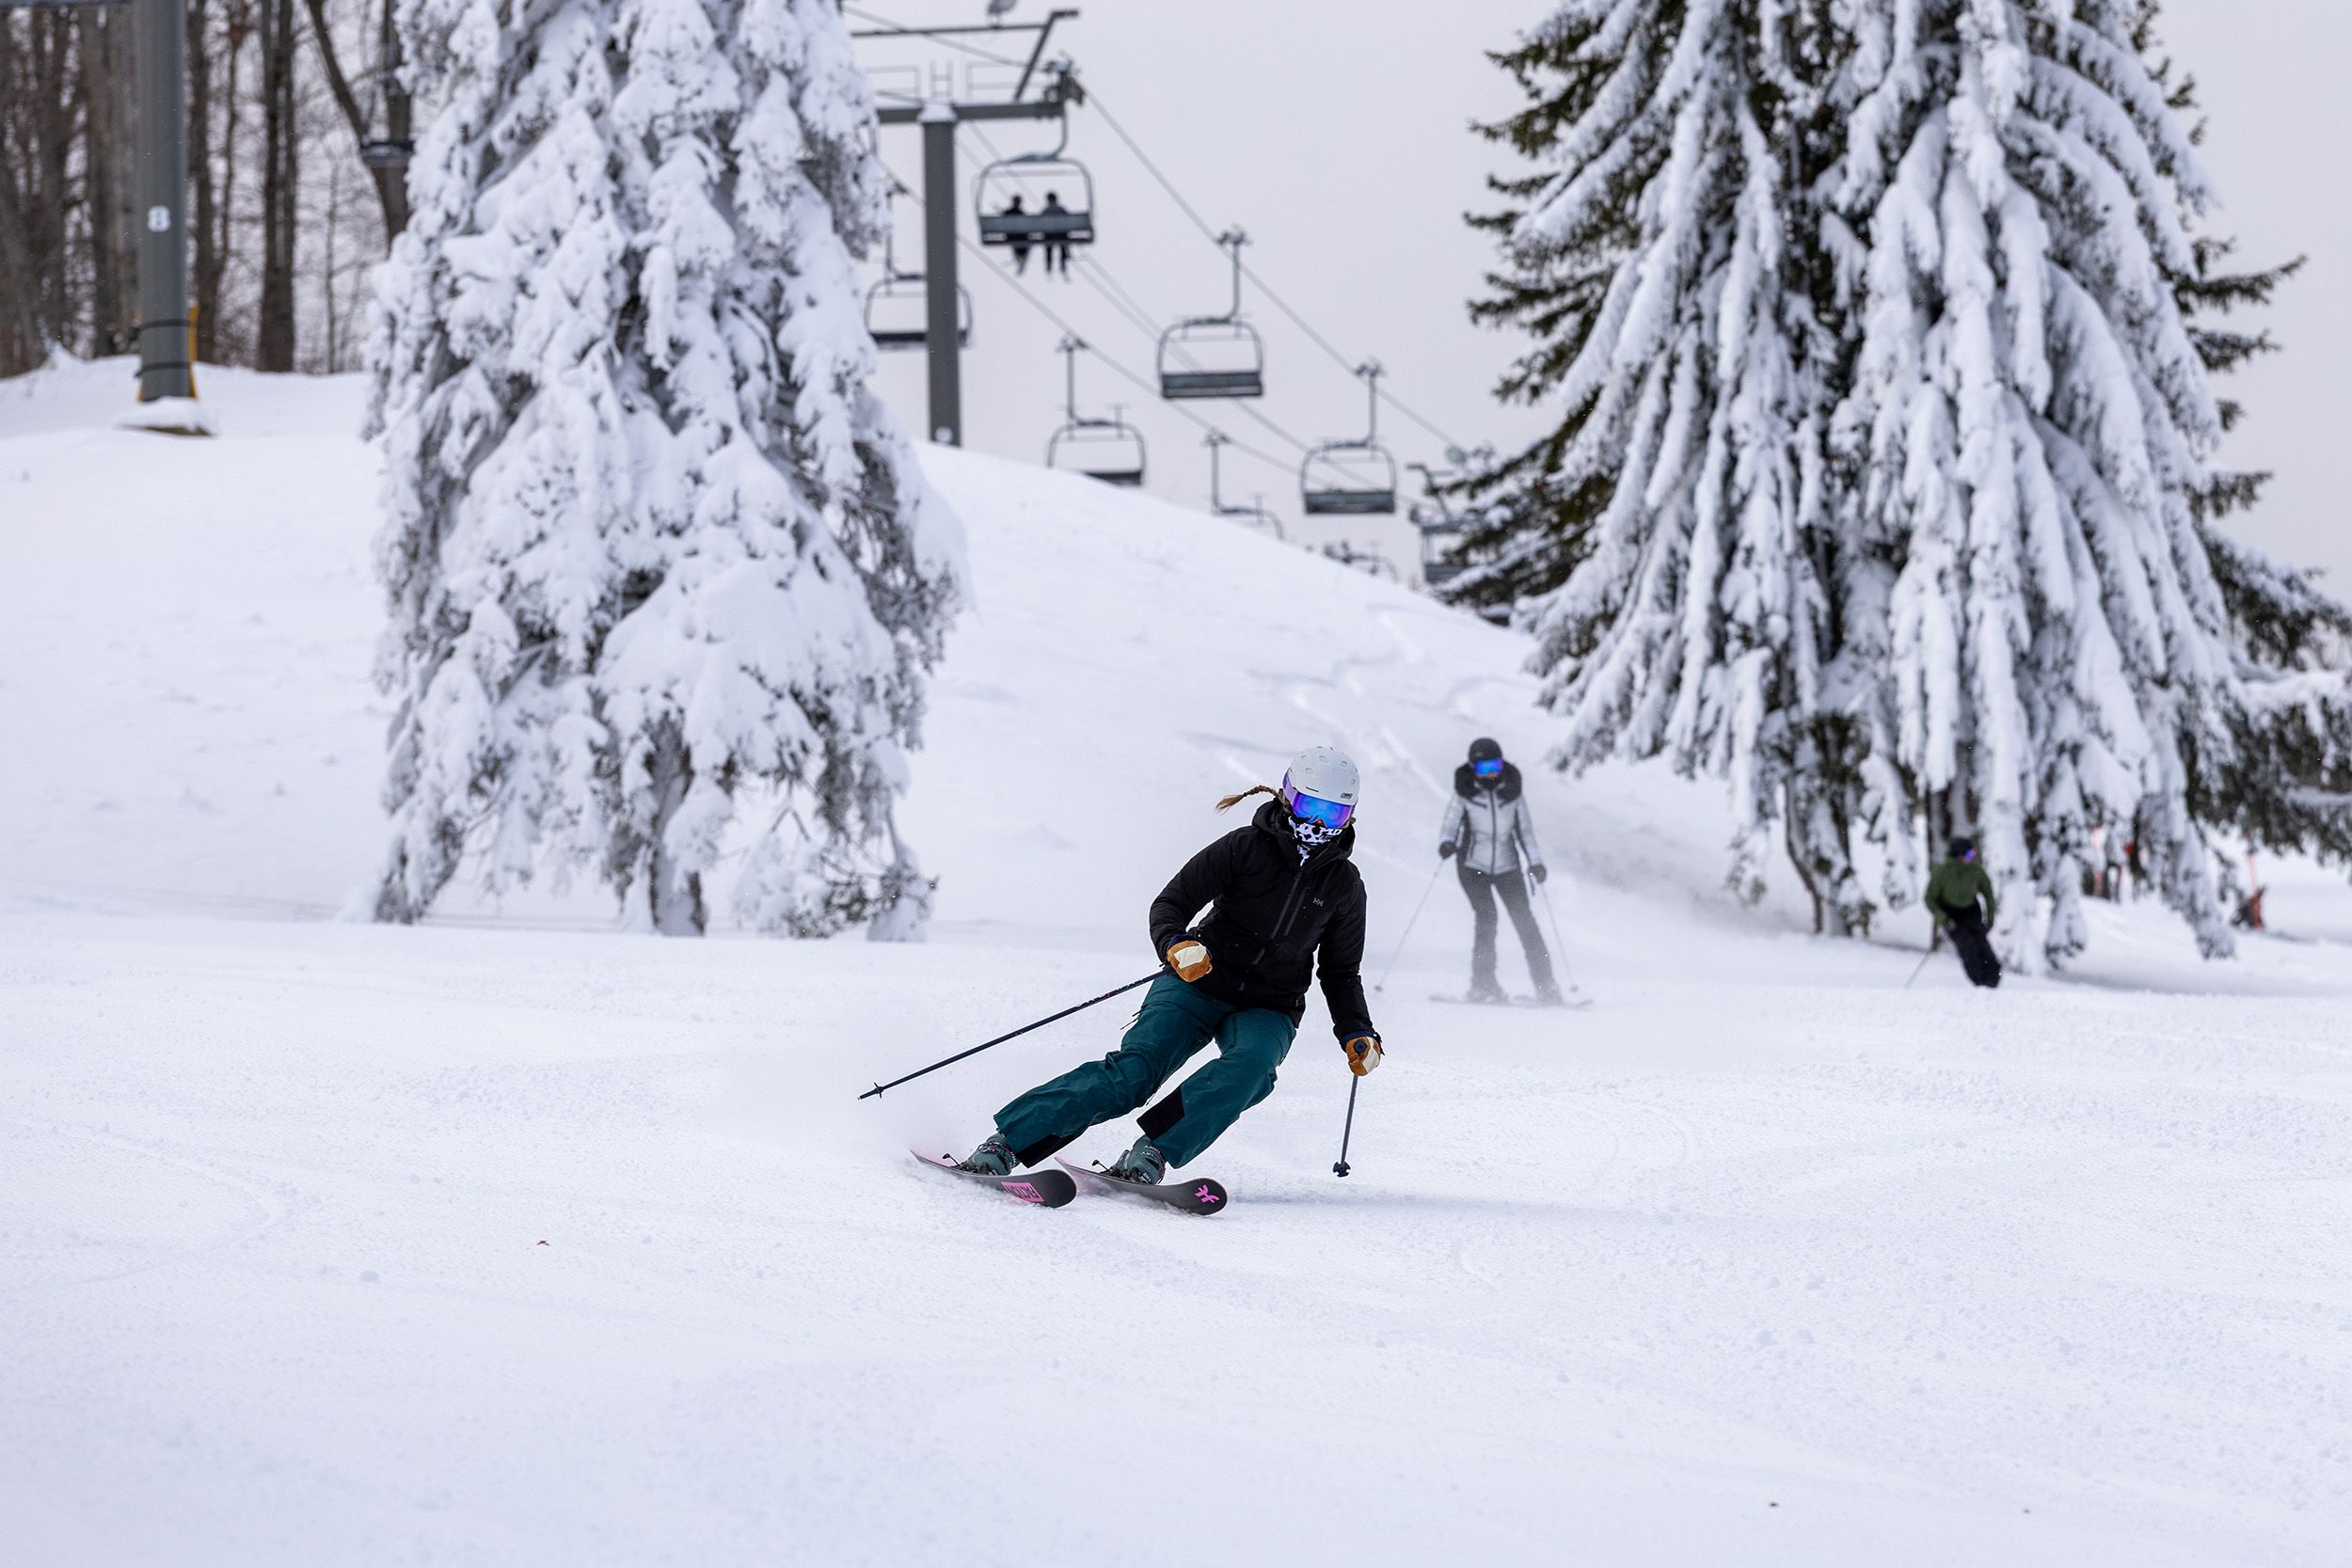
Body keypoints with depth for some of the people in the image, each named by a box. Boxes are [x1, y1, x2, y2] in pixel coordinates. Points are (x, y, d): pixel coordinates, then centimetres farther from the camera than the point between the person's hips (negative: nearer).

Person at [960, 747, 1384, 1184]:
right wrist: (1176, 945, -28)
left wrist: (1358, 1035, 2)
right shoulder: (1246, 847, -4)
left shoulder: (1344, 884, 5)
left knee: (1249, 1065, -34)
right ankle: (1007, 1140, -25)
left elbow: (1341, 973, 17)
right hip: (1199, 983, -2)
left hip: (1268, 1011, 2)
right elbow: (1171, 903, -6)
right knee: (1135, 1069, -24)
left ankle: (1153, 1151, -37)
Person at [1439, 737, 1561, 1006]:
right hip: (1473, 866, -2)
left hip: (1507, 866, 2)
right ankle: (1483, 985, -9)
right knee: (1486, 918, -17)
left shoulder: (1512, 794, -1)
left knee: (1525, 920, -5)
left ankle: (1545, 986, 0)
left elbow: (1525, 830, 7)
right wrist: (1446, 843, -27)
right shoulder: (1464, 795, -6)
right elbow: (1450, 825, -5)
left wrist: (1535, 861, -5)